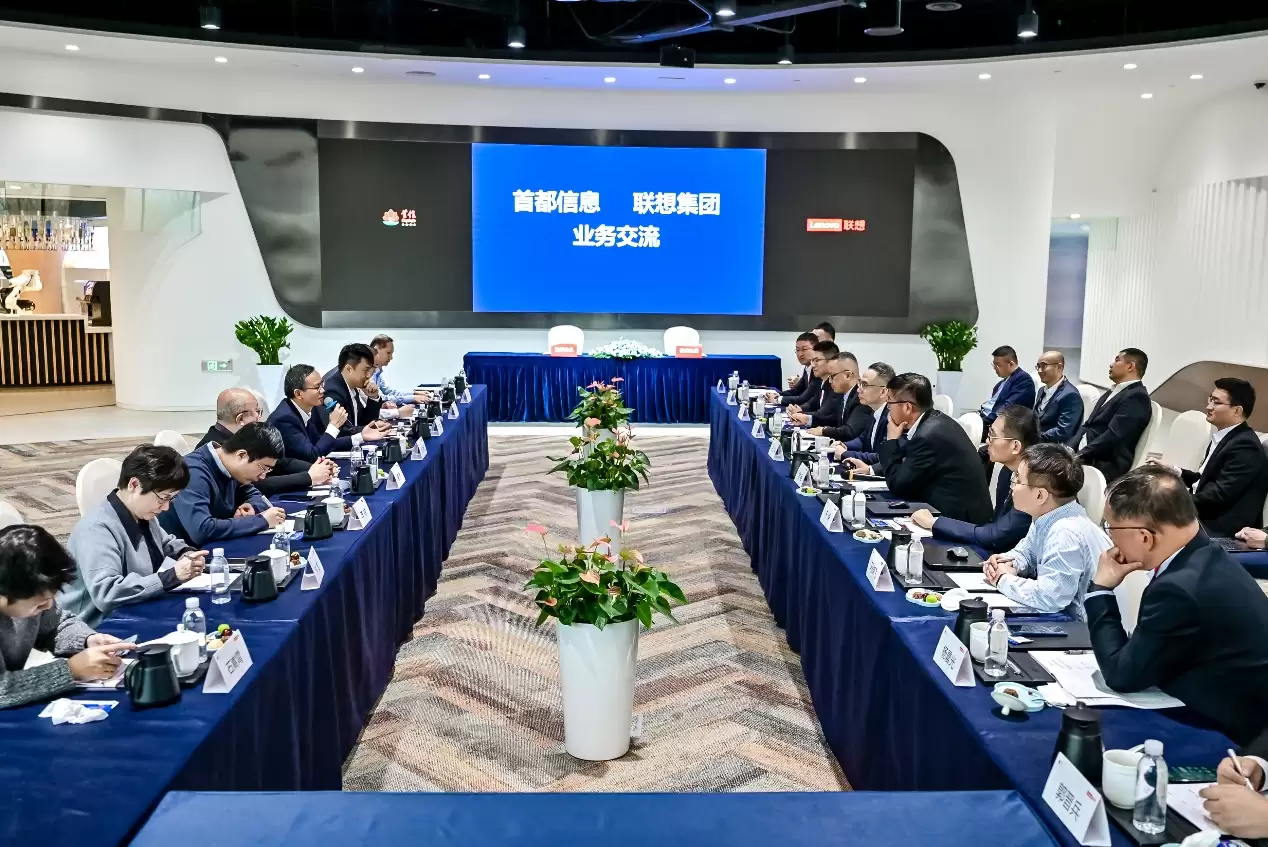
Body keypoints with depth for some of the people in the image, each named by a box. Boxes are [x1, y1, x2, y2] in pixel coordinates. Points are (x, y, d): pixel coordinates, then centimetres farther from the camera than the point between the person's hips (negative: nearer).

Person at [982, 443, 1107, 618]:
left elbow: (1048, 597, -35)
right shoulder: (1044, 518, 1)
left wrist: (1004, 579, -18)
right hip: (1061, 618, 8)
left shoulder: (1066, 534, -27)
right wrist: (1010, 564, -3)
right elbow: (1026, 552, 19)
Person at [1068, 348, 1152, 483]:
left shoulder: (1137, 396, -9)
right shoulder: (1113, 392, 22)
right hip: (1085, 456, 9)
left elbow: (1113, 436, -19)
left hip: (1106, 466, -9)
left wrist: (1078, 457, -20)